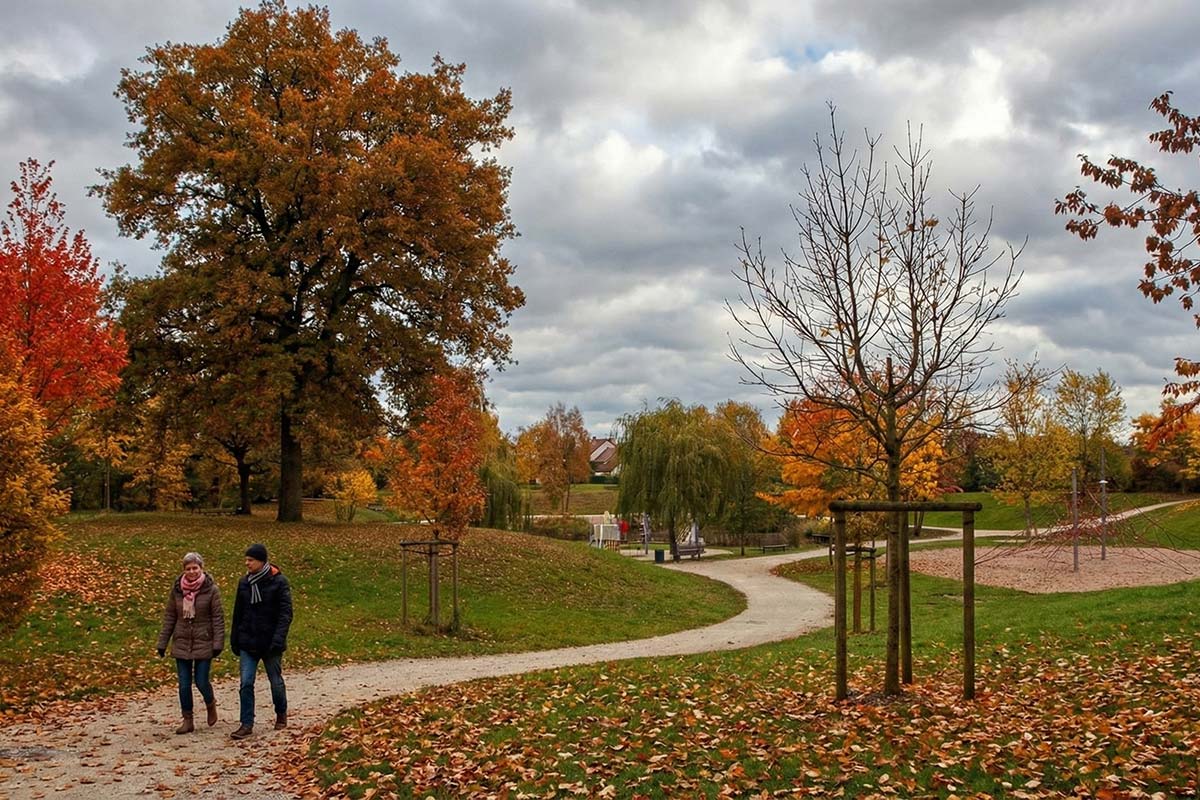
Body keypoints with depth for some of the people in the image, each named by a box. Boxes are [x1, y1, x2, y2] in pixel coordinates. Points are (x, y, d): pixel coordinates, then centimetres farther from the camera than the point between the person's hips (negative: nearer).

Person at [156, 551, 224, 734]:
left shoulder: (211, 589, -8)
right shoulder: (177, 589, 1)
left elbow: (218, 618, -7)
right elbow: (169, 617, 7)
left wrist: (218, 643, -12)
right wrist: (162, 643, 6)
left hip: (203, 643, -3)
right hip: (181, 643, 3)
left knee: (201, 681, -2)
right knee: (184, 684, 5)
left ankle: (211, 705, 29)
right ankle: (187, 721, 17)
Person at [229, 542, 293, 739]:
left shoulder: (278, 582, -10)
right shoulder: (244, 582, 5)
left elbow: (285, 612, -13)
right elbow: (238, 612, 13)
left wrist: (279, 638, -23)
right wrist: (234, 640, 13)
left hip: (270, 643, -4)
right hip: (248, 643, 4)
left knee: (276, 681, 10)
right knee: (246, 683, -4)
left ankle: (281, 715, 32)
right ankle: (247, 724, 3)